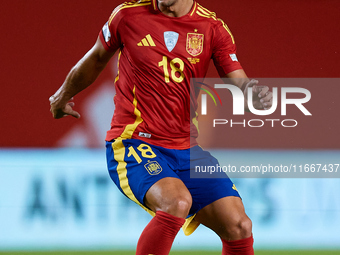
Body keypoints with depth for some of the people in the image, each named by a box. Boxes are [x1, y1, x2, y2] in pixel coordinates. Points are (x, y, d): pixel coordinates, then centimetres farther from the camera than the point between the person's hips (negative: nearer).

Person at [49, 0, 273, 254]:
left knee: (239, 226, -10)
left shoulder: (213, 27, 2)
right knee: (176, 201, -33)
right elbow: (97, 58, 16)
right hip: (133, 144, -4)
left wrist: (255, 92, -28)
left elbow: (239, 83, -3)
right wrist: (64, 94, 32)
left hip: (188, 149, 4)